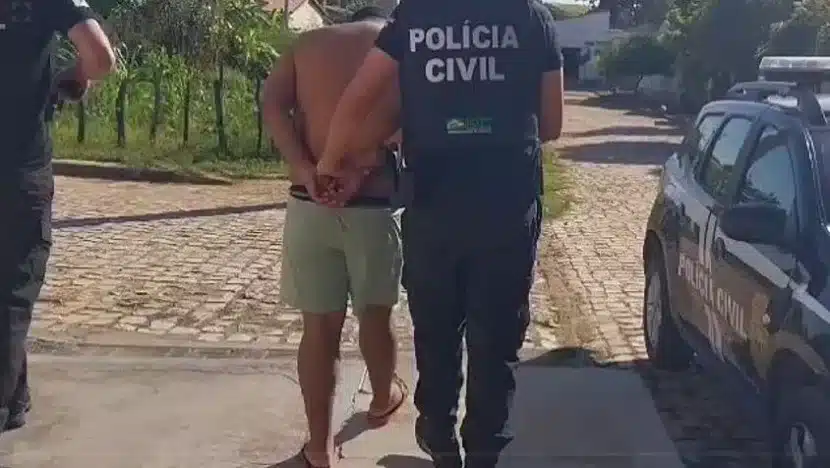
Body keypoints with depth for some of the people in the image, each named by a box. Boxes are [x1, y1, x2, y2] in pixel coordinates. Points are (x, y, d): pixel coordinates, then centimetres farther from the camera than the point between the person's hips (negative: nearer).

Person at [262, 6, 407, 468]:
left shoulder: (308, 43, 13)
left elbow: (272, 103, -3)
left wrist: (305, 169, -12)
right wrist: (364, 168, -14)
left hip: (309, 203, 1)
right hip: (376, 204, -1)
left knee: (320, 325, 8)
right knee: (375, 312, 20)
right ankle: (384, 398, 44)